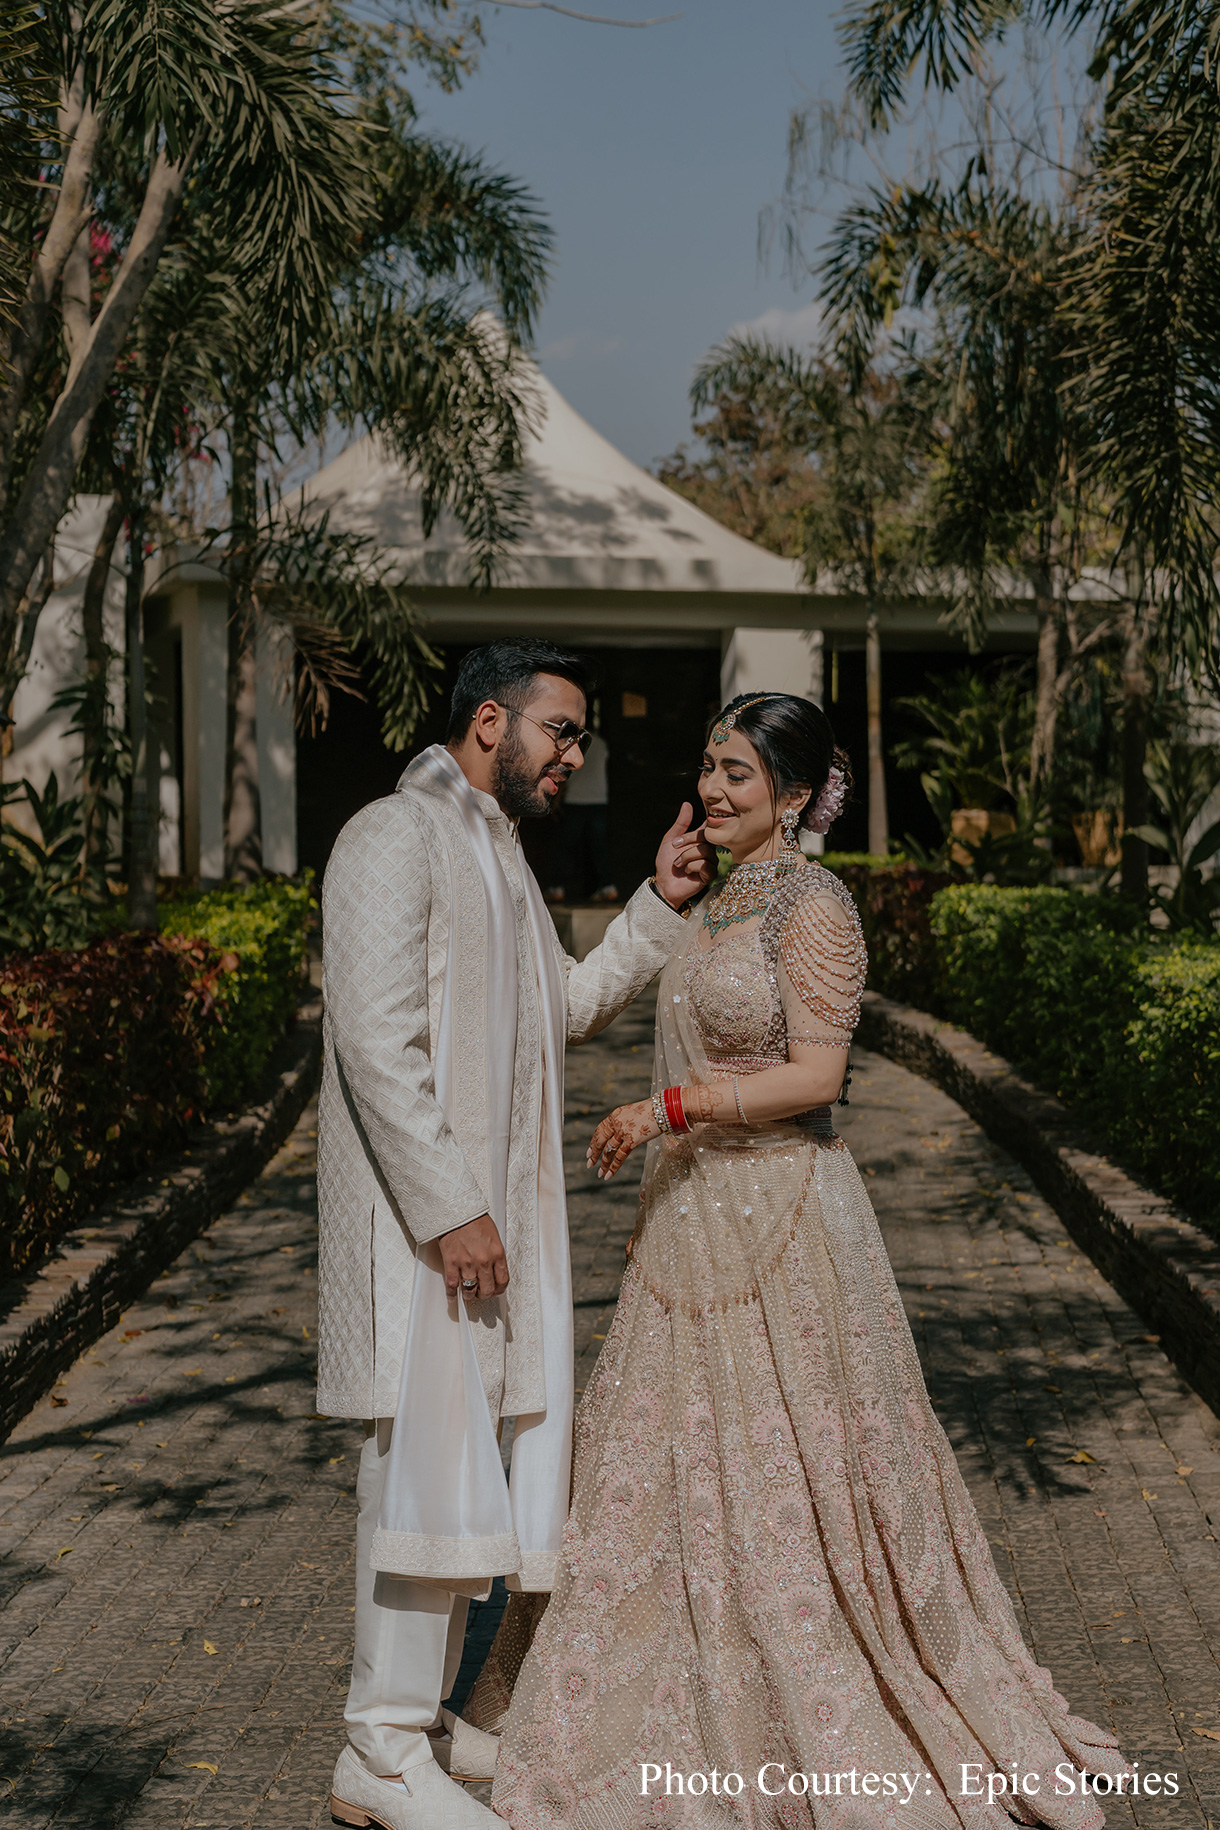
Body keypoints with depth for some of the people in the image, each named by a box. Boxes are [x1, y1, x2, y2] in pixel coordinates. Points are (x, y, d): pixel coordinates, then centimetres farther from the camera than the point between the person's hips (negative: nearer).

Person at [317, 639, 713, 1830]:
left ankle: (420, 1715, 24)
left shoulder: (497, 852, 19)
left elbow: (568, 1008, 24)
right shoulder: (394, 839, -11)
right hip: (420, 1213, -9)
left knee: (457, 1458, 13)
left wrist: (661, 904, 13)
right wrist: (448, 1209, -22)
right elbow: (376, 1040, -20)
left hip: (491, 1210, 9)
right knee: (425, 1460, -6)